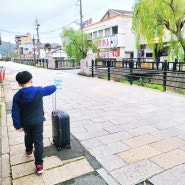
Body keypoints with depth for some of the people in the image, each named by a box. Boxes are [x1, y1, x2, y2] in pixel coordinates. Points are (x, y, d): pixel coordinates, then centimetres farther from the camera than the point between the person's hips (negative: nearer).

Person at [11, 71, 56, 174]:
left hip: (25, 122, 3)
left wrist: (18, 125, -1)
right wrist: (53, 86, 19)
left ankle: (29, 151, 54)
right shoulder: (38, 91, -17)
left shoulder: (17, 96, -11)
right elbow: (53, 88, -5)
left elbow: (15, 113, -9)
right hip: (37, 121, -3)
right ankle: (39, 165, 2)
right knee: (38, 141, 3)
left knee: (28, 136, 29)